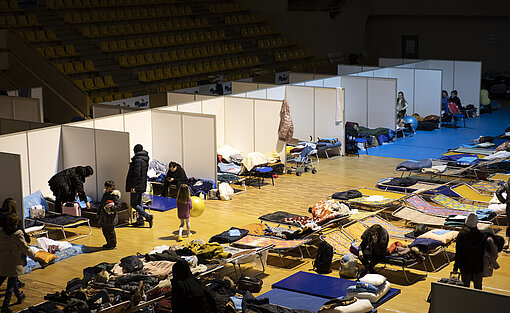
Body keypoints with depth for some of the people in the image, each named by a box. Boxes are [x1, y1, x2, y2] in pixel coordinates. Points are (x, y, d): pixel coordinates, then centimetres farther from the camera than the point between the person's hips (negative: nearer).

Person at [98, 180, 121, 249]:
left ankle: (113, 245, 14)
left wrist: (111, 209, -35)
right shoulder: (105, 193, 12)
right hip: (104, 215, 9)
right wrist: (99, 213, 23)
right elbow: (101, 204, 21)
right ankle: (109, 243, 31)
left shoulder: (114, 195, -15)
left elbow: (118, 205, -22)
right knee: (104, 230, 16)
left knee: (110, 231, -1)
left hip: (110, 216, -9)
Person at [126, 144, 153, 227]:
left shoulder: (137, 159, -19)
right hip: (142, 185, 9)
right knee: (139, 202, 18)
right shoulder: (145, 159, 9)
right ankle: (140, 220, 22)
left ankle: (148, 217, -15)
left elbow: (136, 174, -24)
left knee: (133, 204, -4)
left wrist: (133, 186, -22)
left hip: (137, 185, -9)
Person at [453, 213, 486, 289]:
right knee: (478, 288, 15)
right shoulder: (482, 236, -13)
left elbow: (458, 254, -11)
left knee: (465, 287, 14)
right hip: (478, 268, 1)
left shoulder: (461, 236, -15)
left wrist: (455, 268, -3)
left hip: (465, 268, -1)